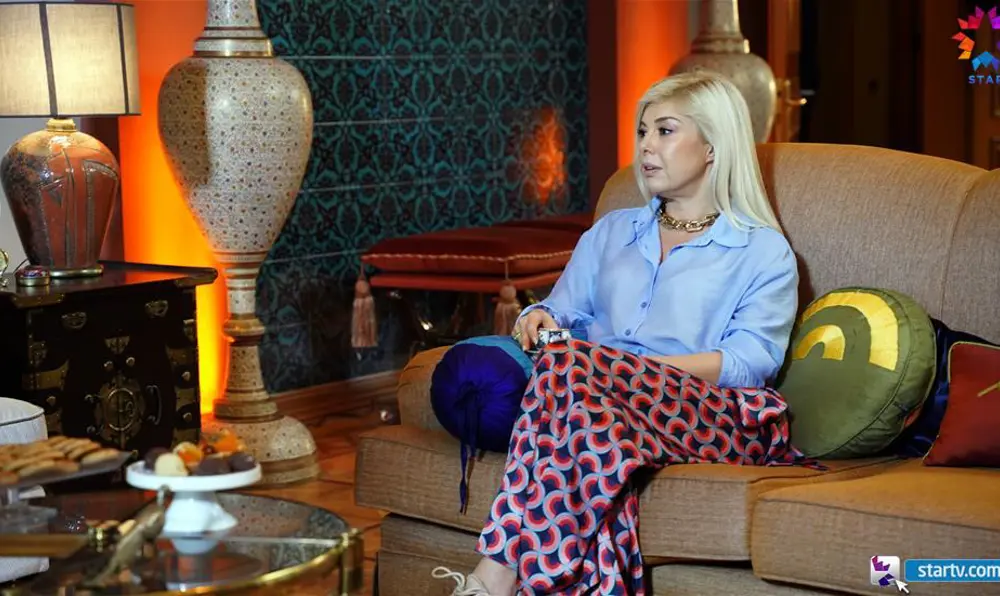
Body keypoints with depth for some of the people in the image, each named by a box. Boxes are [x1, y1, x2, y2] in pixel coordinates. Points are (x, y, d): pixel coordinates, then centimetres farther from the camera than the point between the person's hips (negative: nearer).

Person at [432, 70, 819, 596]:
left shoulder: (764, 252, 14)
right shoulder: (610, 232, 31)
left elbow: (751, 360, -1)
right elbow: (566, 311, 25)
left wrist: (644, 369, -14)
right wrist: (540, 318, -1)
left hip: (711, 413, -3)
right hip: (609, 393, 4)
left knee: (575, 368, -35)